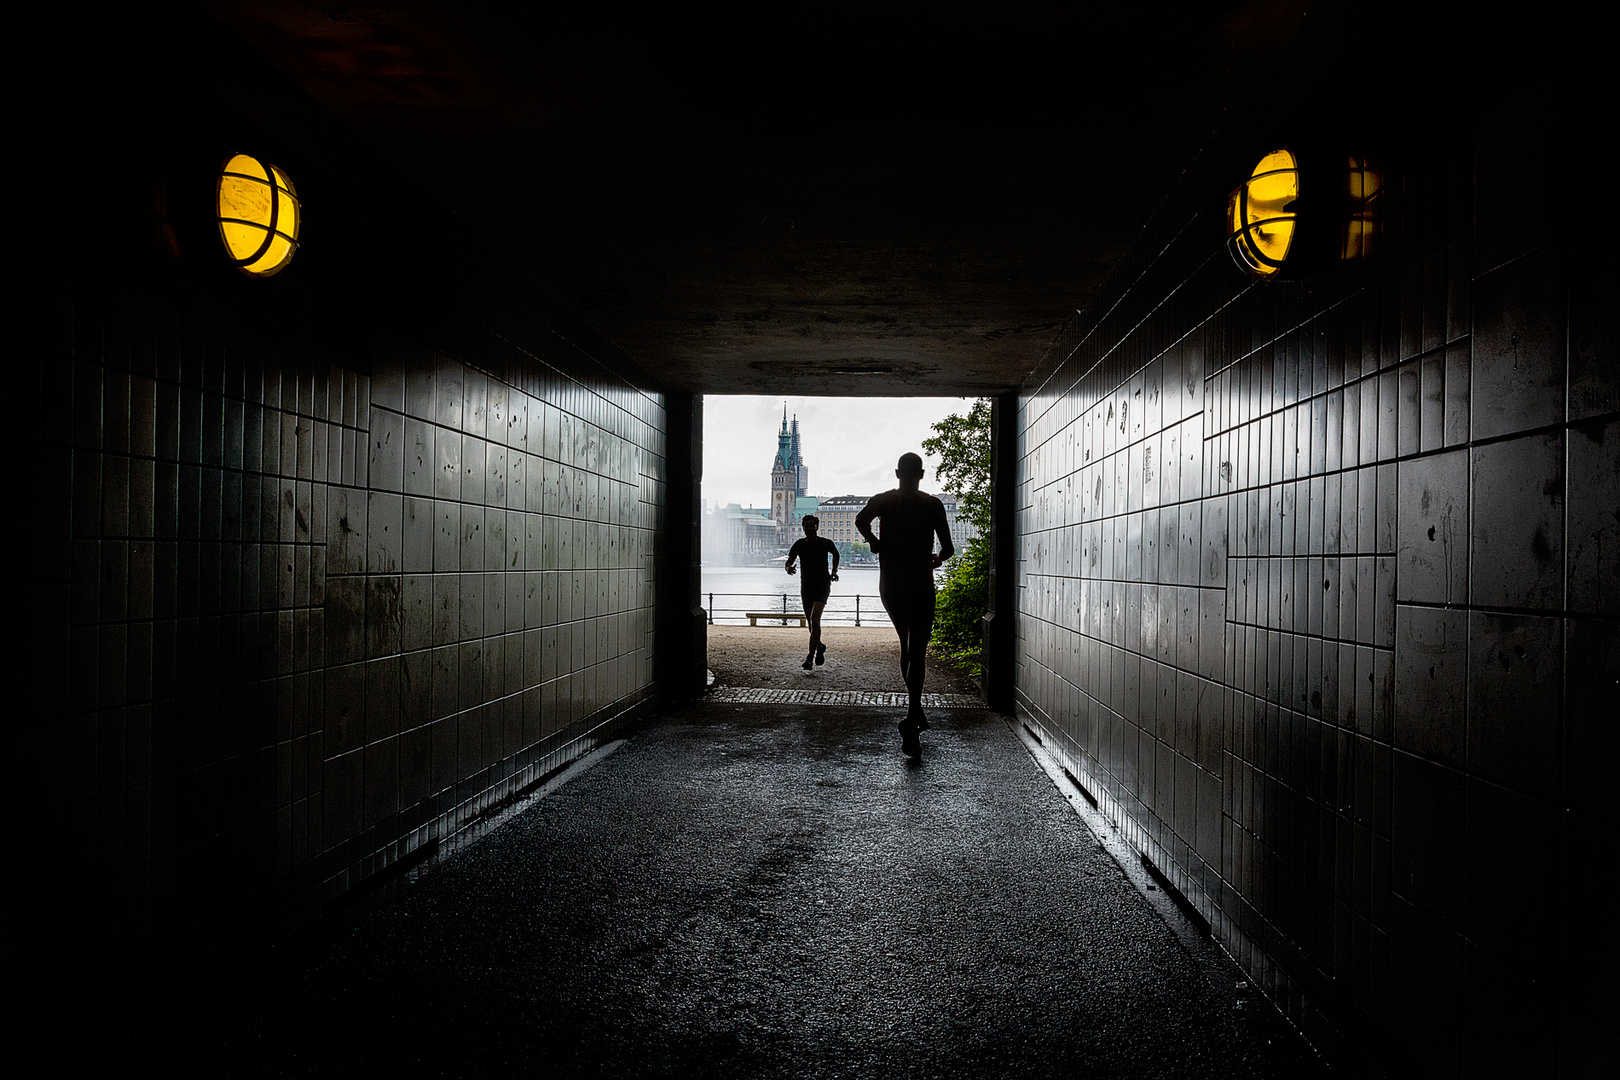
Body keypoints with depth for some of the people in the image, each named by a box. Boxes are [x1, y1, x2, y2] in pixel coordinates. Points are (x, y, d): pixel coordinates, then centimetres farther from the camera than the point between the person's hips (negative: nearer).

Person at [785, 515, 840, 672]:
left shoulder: (826, 544, -3)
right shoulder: (799, 545, 0)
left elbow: (835, 554, 18)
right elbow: (789, 561, 0)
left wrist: (834, 571, 11)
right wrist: (789, 568, -23)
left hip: (823, 584, -4)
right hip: (806, 585, 4)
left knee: (815, 619, -19)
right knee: (810, 621, 11)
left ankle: (810, 658, -22)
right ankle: (820, 646, 39)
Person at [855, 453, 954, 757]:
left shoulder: (882, 500, 4)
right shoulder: (932, 504, -1)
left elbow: (861, 520, -17)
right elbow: (948, 549, -4)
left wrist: (876, 544, 1)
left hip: (890, 587, 3)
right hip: (921, 587, -3)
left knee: (906, 647, 21)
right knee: (917, 654, -5)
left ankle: (916, 711, 28)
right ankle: (911, 720, -20)